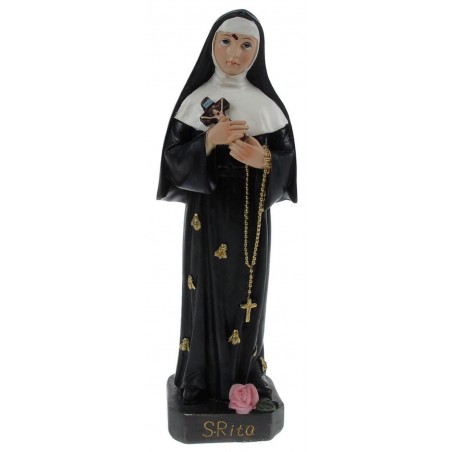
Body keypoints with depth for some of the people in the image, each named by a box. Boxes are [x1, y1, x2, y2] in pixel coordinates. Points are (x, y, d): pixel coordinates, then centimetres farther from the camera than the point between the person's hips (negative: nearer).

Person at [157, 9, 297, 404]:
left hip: (250, 216, 1)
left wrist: (263, 159, -19)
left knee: (246, 292, 7)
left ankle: (247, 374, 24)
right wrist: (210, 139, -22)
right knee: (206, 289, 4)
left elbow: (288, 158, 2)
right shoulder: (194, 100, 0)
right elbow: (175, 157, -6)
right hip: (207, 212, -1)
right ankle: (201, 375, 20)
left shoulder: (267, 103, 4)